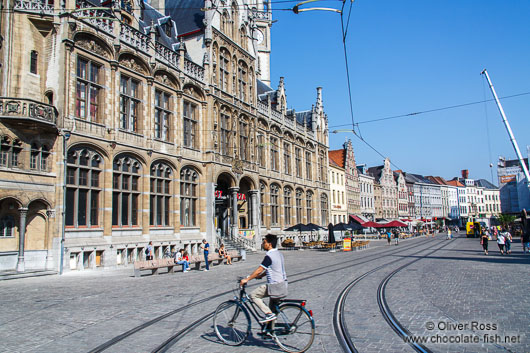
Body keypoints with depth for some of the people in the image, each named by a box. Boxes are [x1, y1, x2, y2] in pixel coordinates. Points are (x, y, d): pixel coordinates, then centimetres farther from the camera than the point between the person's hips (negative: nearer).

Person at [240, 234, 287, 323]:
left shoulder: (269, 255, -17)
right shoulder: (278, 253, 12)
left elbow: (259, 270, -18)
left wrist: (246, 279, -11)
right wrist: (260, 275, 26)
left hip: (275, 286, -10)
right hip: (283, 284, 10)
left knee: (253, 295, -3)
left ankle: (269, 314, -7)